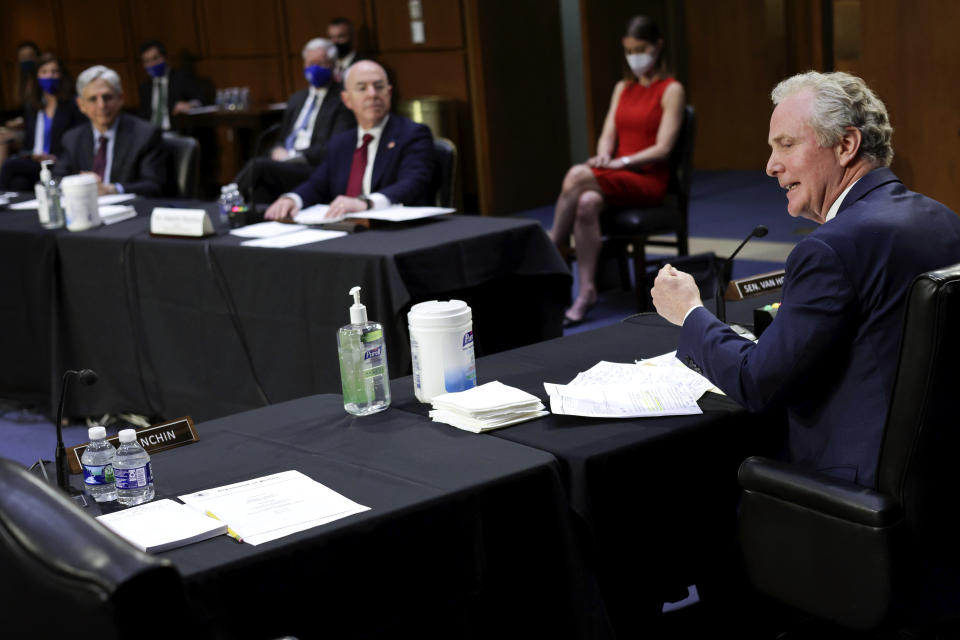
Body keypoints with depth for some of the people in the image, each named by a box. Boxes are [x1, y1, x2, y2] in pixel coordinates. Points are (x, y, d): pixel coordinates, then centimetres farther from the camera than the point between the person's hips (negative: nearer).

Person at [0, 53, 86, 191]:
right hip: (32, 163, 4)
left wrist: (56, 158, -14)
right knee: (18, 183, -36)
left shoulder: (73, 106, 6)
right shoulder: (30, 108, 23)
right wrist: (29, 155, 0)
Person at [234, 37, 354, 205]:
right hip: (286, 163, 5)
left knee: (259, 165, -30)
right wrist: (277, 151, 2)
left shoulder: (343, 100, 3)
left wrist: (294, 155, -14)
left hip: (315, 168, -5)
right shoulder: (296, 99, 26)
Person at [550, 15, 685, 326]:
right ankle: (586, 292, -32)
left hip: (649, 180, -5)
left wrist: (622, 162, -19)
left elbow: (663, 148, -9)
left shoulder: (671, 90, 0)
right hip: (617, 177, 5)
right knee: (587, 203, -33)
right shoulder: (622, 88, 19)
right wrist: (603, 156, -12)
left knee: (578, 175, -31)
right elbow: (608, 135, 11)